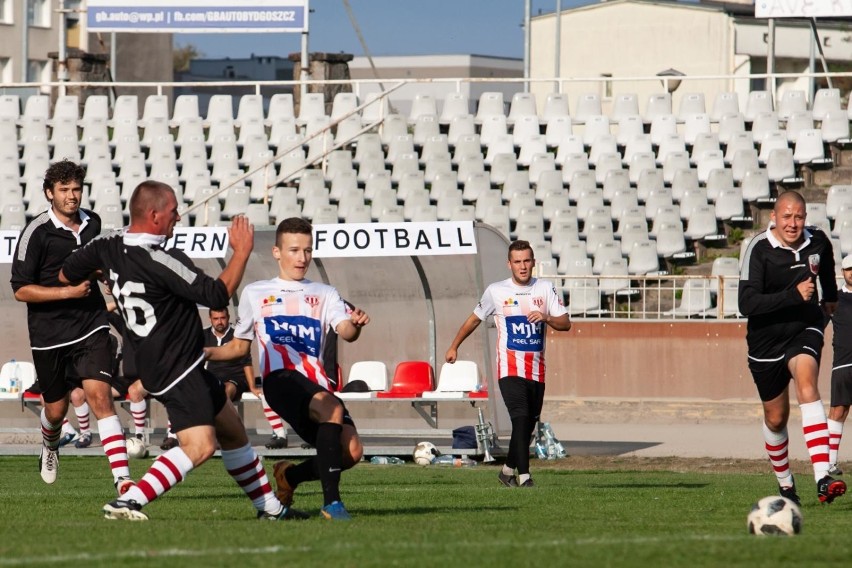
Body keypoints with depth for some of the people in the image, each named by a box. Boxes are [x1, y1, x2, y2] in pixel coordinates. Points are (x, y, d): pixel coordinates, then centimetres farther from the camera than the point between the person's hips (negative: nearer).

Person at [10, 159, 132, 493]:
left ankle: (123, 481, -23)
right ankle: (50, 446, 50)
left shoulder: (92, 223, 5)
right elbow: (21, 290, -14)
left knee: (100, 397, -15)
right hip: (49, 336, -2)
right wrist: (69, 292, -19)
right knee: (56, 409, 12)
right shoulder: (37, 233, -12)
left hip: (91, 329, 2)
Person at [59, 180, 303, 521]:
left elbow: (65, 275, 15)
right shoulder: (160, 261, -25)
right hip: (176, 371, -10)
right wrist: (242, 252, -7)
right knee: (200, 445, -22)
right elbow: (218, 294, -19)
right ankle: (128, 502, -26)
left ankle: (269, 507, 27)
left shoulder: (109, 247, 0)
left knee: (231, 428, 19)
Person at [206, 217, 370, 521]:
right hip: (281, 378, -4)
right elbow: (239, 346, 27)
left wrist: (355, 325, -23)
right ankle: (331, 501, -32)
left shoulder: (324, 294, 21)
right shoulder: (255, 293, 20)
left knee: (352, 452, -15)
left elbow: (345, 331, 2)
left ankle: (290, 476, 14)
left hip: (317, 384, 4)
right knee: (333, 410, -34)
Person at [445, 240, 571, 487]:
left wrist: (546, 318, -18)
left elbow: (565, 323, 2)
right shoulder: (496, 291, 2)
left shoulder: (546, 289, 7)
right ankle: (524, 477, -24)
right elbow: (474, 319, 17)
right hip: (510, 370, -3)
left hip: (537, 371, 3)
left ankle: (508, 471, 28)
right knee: (521, 419, -20)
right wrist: (454, 347, 24)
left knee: (528, 425, 9)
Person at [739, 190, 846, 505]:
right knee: (775, 418, 9)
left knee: (806, 382, -27)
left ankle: (823, 478, -39)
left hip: (805, 329, 1)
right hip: (766, 340, -1)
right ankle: (785, 484, 35)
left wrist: (830, 298, 35)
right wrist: (794, 295, -33)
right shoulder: (759, 249, -19)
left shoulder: (817, 241, -4)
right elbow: (747, 303, -28)